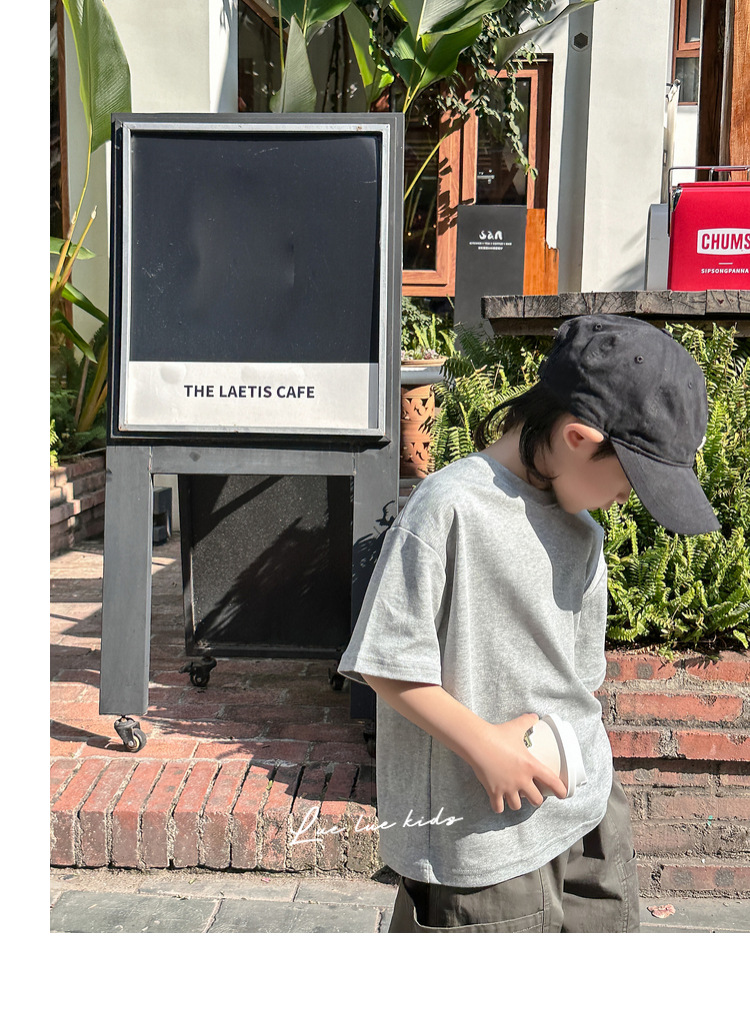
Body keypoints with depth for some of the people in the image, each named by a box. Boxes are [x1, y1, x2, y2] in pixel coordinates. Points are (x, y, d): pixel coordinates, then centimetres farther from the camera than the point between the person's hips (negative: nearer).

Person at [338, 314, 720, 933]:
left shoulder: (582, 534, 8)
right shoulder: (450, 508, -18)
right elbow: (386, 663, -17)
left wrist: (582, 761, 9)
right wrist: (484, 745, -19)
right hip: (480, 832, -7)